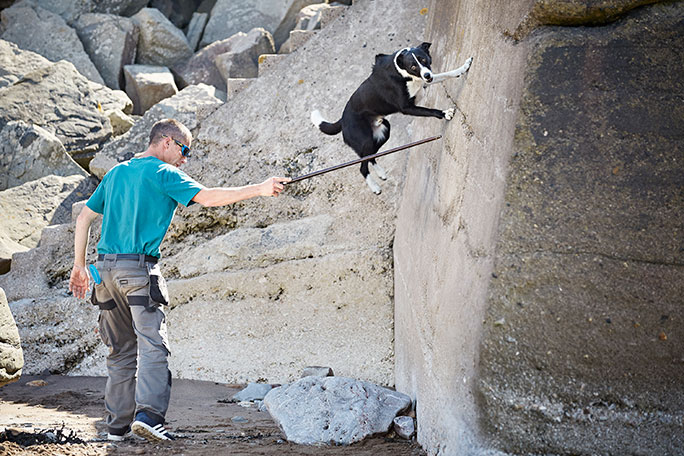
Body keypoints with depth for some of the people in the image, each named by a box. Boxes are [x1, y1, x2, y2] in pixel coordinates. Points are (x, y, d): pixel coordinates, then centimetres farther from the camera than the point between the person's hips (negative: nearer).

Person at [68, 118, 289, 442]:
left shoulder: (116, 173, 20)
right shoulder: (162, 173, -2)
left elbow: (84, 218, 20)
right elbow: (207, 197, -13)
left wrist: (79, 265, 23)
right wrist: (259, 189, -13)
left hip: (106, 267, 7)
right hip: (138, 268, -7)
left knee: (120, 350, 12)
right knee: (152, 344, -11)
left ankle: (117, 425, 12)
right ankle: (148, 415, -25)